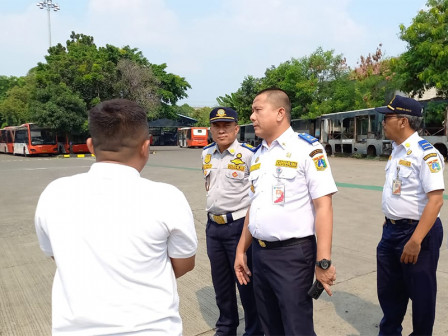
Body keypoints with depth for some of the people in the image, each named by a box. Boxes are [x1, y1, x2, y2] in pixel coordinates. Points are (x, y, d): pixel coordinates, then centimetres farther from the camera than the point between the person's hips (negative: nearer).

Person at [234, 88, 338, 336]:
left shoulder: (307, 149, -10)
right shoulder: (258, 155, 11)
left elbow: (323, 206, -15)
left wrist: (323, 262, -18)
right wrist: (241, 249, 17)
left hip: (292, 253, -7)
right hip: (259, 253, 7)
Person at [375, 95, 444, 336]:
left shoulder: (425, 153, -20)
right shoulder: (396, 150, 7)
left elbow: (435, 200, -26)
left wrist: (415, 241, -28)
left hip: (416, 231, -9)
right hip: (391, 230, 9)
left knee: (420, 292, 12)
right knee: (388, 289, 21)